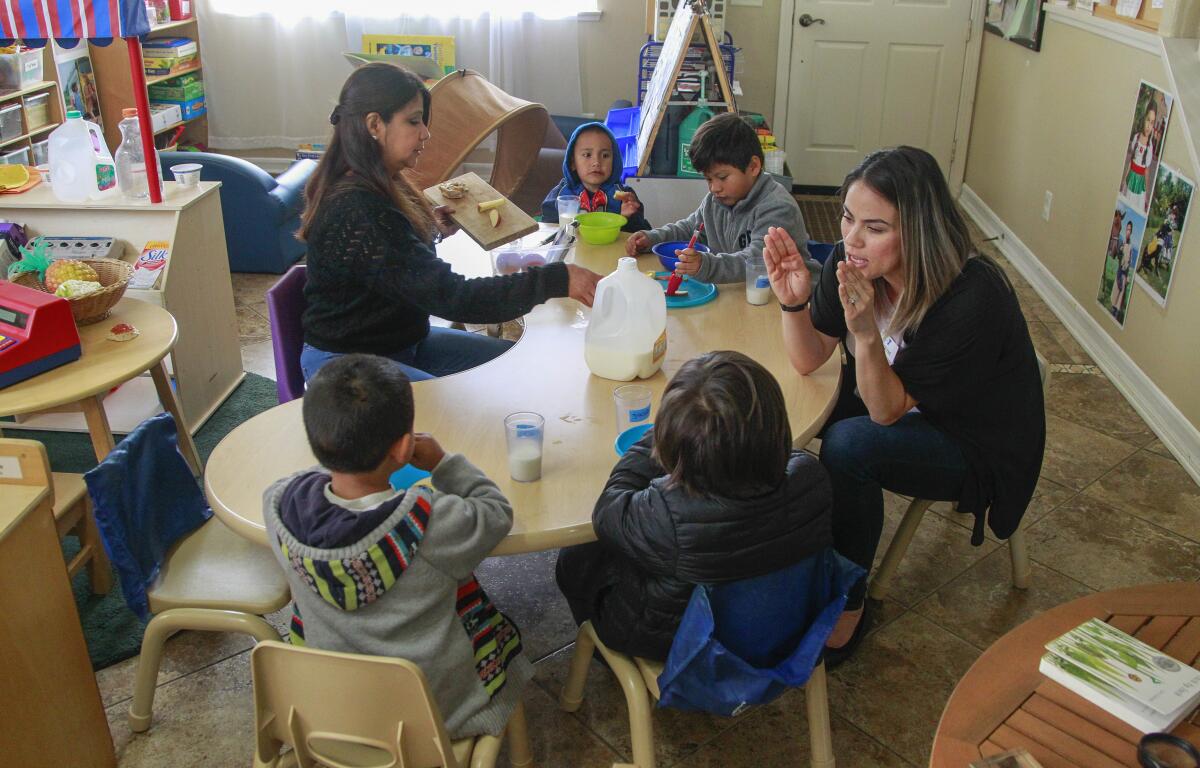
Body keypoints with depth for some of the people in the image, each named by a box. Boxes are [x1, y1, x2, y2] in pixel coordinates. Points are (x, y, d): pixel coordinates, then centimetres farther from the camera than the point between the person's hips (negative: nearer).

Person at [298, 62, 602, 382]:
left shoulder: (380, 187, 3)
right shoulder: (356, 211, -27)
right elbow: (450, 297, -32)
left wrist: (431, 229, 1)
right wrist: (557, 280, -34)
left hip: (404, 341, 10)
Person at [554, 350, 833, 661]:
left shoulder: (668, 518, -42)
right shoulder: (811, 480, -30)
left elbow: (608, 509, -19)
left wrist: (655, 438, -8)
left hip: (669, 640, -4)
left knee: (574, 560, 20)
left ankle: (609, 654, 48)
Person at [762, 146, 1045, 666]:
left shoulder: (973, 297, -32)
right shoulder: (854, 264, -16)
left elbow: (888, 410, -27)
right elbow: (808, 361, -7)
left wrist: (866, 333, -43)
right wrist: (794, 302, -26)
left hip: (977, 448, -6)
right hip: (894, 405, 6)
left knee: (848, 446, -31)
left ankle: (846, 607, -11)